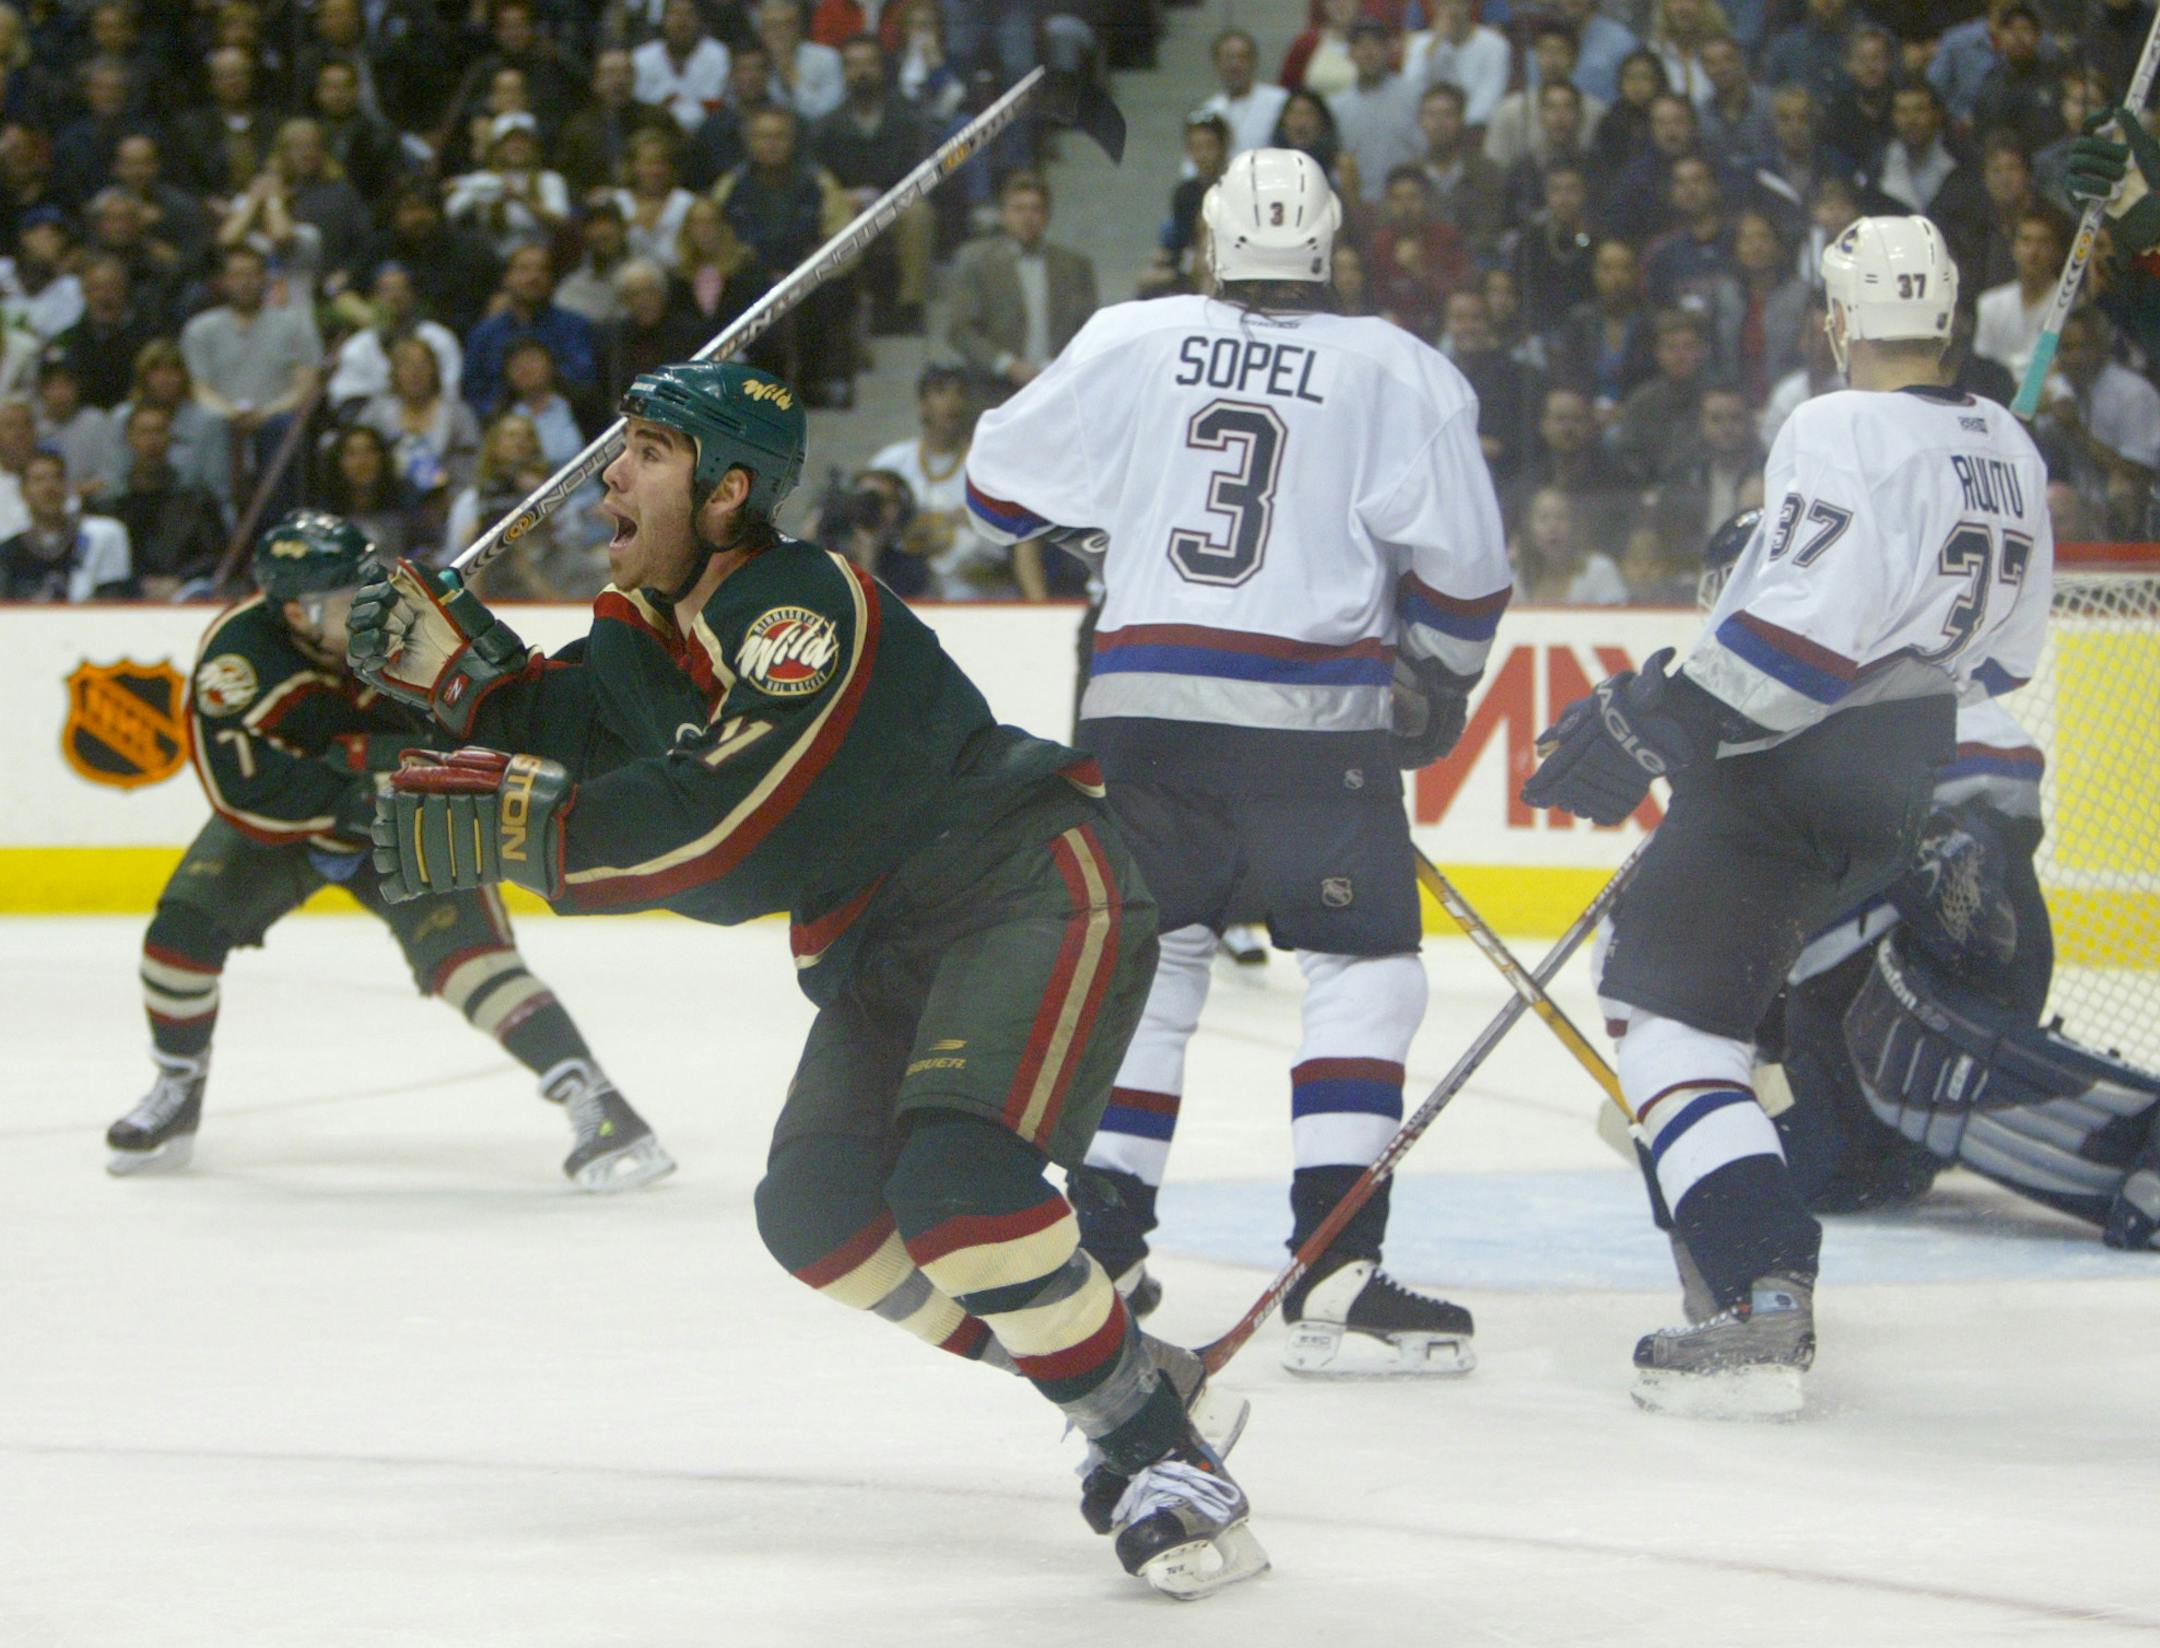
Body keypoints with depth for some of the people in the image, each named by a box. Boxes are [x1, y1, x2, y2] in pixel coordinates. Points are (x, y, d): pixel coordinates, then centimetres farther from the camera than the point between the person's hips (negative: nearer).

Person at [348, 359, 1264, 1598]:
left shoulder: (806, 608, -23)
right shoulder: (652, 626, 7)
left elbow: (722, 822, -30)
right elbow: (572, 730, 23)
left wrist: (503, 832, -27)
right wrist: (451, 660, 5)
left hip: (1038, 893, -10)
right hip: (889, 946, 10)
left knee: (956, 1184, -28)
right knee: (820, 1216, 4)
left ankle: (1167, 1463, -19)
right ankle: (1132, 1383, 14)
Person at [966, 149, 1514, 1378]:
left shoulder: (1132, 343, 6)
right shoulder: (1399, 374, -1)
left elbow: (1002, 483, 14)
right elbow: (1463, 568, -2)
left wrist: (1104, 500, 36)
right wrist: (1437, 685, 16)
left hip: (1141, 708, 4)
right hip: (1312, 714, -3)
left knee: (1151, 953, 19)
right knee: (1366, 969, 1)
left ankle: (1099, 1238, 17)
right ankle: (1335, 1277, -11)